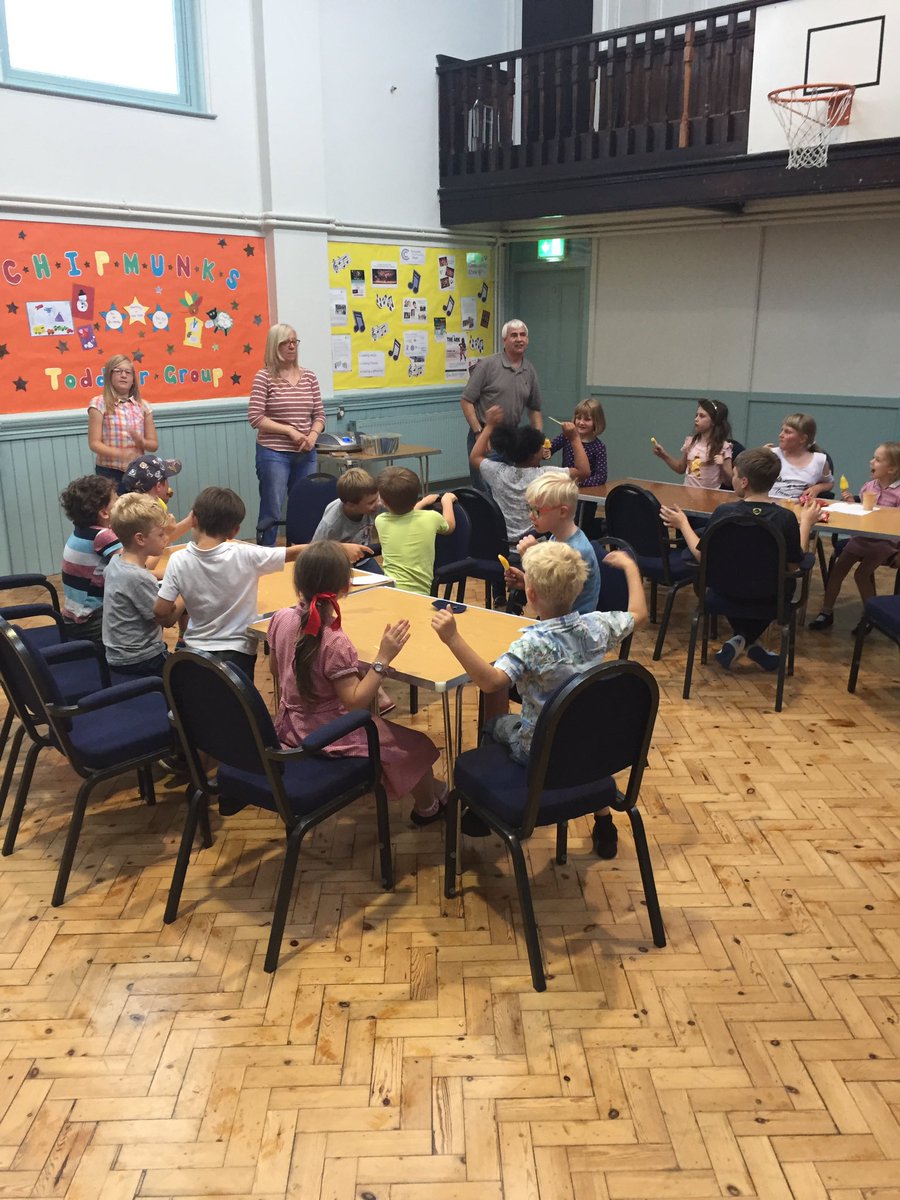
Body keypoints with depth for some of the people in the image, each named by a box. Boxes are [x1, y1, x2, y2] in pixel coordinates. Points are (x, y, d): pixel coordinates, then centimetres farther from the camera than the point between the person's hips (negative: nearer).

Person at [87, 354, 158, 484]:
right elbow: (94, 443, -8)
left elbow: (154, 444, 10)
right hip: (109, 472, -3)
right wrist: (121, 454, -24)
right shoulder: (99, 403, -2)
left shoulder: (143, 405, 9)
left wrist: (142, 442, -13)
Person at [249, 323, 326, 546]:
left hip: (306, 454, 5)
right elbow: (255, 417, -9)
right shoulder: (264, 377, -4)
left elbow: (319, 415, 11)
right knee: (271, 512, -1)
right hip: (273, 453, -4)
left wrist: (313, 435, -9)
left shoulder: (308, 376, 9)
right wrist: (290, 431, -15)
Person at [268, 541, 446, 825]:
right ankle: (427, 806, 36)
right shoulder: (334, 643, -31)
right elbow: (355, 701, -27)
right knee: (415, 746, 11)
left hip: (288, 728, 8)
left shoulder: (281, 619, -11)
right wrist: (383, 658, -30)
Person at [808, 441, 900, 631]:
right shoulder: (868, 486, 4)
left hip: (884, 541, -6)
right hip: (861, 537, 6)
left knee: (861, 574, -15)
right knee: (837, 569, -1)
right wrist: (851, 502, -2)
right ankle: (826, 612, 9)